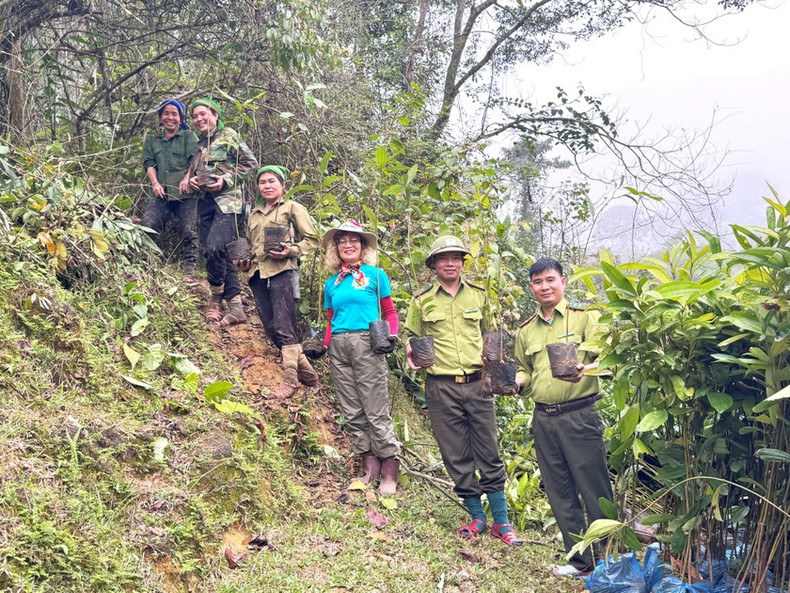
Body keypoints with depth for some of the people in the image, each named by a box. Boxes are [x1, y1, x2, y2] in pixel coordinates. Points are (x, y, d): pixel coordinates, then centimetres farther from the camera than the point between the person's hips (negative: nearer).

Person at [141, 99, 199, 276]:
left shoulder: (189, 136, 11)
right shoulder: (151, 140, 22)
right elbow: (149, 163, 11)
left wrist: (187, 178, -20)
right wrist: (155, 183, -8)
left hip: (186, 194, -2)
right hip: (161, 194, 3)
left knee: (188, 231, -10)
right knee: (148, 226, -16)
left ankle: (189, 271, -5)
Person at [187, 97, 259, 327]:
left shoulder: (228, 136, 4)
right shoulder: (199, 146, 23)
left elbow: (251, 163, -2)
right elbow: (192, 172, 30)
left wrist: (226, 180, -11)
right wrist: (192, 180, 6)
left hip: (226, 201, -7)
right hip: (205, 203, 7)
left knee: (215, 248, -24)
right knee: (221, 256, 1)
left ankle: (217, 299, -7)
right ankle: (235, 308, 2)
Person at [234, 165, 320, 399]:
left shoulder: (292, 208, 8)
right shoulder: (254, 214, 26)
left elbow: (312, 240, 2)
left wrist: (291, 250, -14)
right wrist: (244, 262, 13)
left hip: (282, 271, -6)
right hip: (258, 274, 6)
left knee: (283, 327, -15)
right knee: (271, 329, -1)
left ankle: (290, 379, -14)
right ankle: (306, 371, 9)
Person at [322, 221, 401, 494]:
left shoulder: (376, 275, 4)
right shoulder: (331, 283, 16)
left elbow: (389, 312, 7)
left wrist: (392, 336, -10)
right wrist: (323, 346, 6)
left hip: (367, 344, -5)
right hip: (338, 347, 5)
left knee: (376, 412, -5)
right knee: (353, 413, 6)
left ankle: (389, 471, 2)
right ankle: (370, 466, 14)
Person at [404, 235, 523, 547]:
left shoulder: (479, 295, 7)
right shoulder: (422, 301, 4)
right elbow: (412, 339, 14)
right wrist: (412, 356, -7)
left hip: (477, 383, 1)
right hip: (441, 388, 0)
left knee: (488, 453, 4)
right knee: (456, 456, 7)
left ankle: (501, 521, 15)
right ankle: (477, 517, 22)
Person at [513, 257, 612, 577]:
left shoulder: (585, 317, -2)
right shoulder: (525, 330, 13)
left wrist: (584, 371, -31)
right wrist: (517, 382, 0)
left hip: (579, 415, -5)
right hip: (543, 419, 6)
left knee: (594, 490, -2)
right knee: (560, 493, 11)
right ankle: (580, 561, 23)